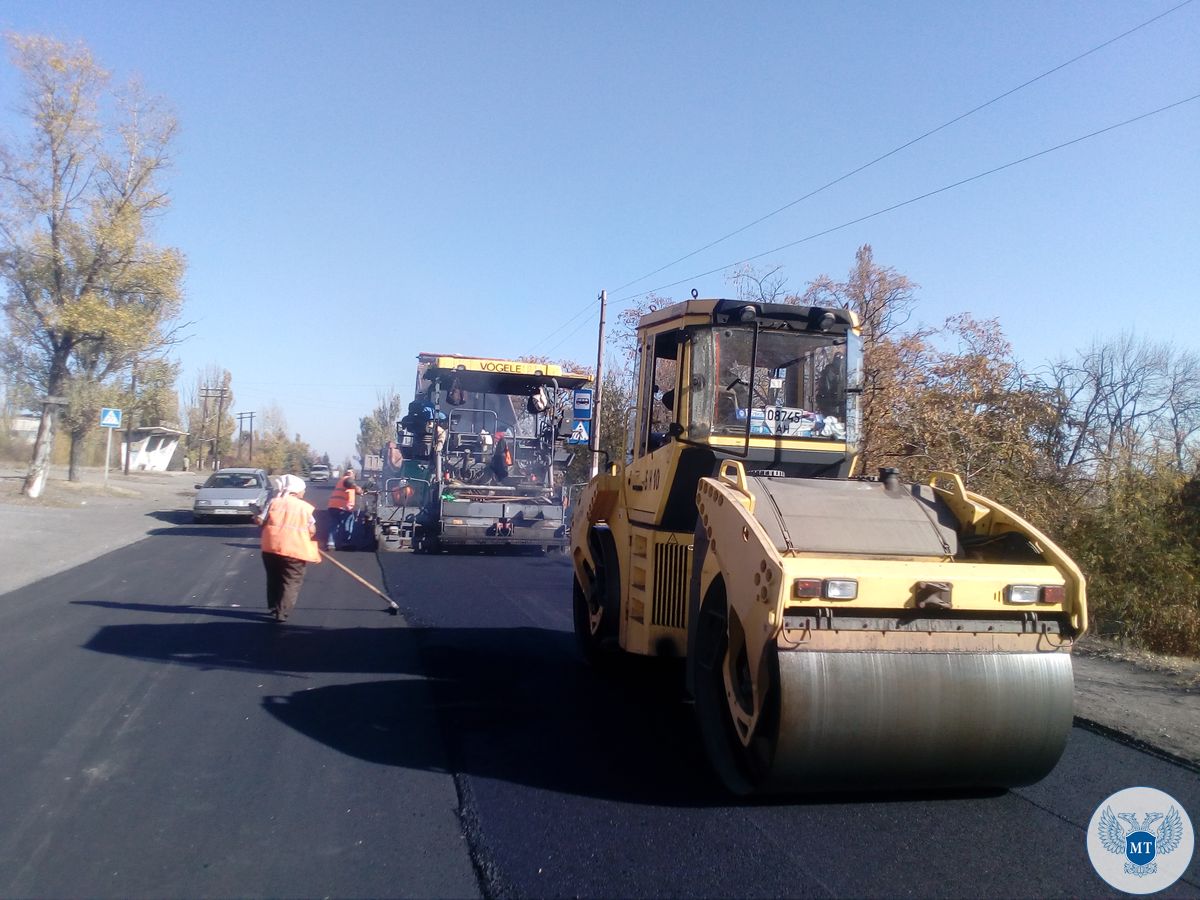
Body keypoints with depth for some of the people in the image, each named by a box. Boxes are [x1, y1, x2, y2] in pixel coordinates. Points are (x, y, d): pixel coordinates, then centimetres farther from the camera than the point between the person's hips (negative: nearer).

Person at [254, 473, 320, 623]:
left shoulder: (273, 502, 7)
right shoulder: (306, 507, 5)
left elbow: (259, 521, 1)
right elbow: (312, 531, 1)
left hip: (271, 546, 3)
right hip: (295, 549, -3)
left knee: (274, 579, 21)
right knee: (291, 582, 4)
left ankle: (274, 607, 30)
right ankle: (282, 612, -5)